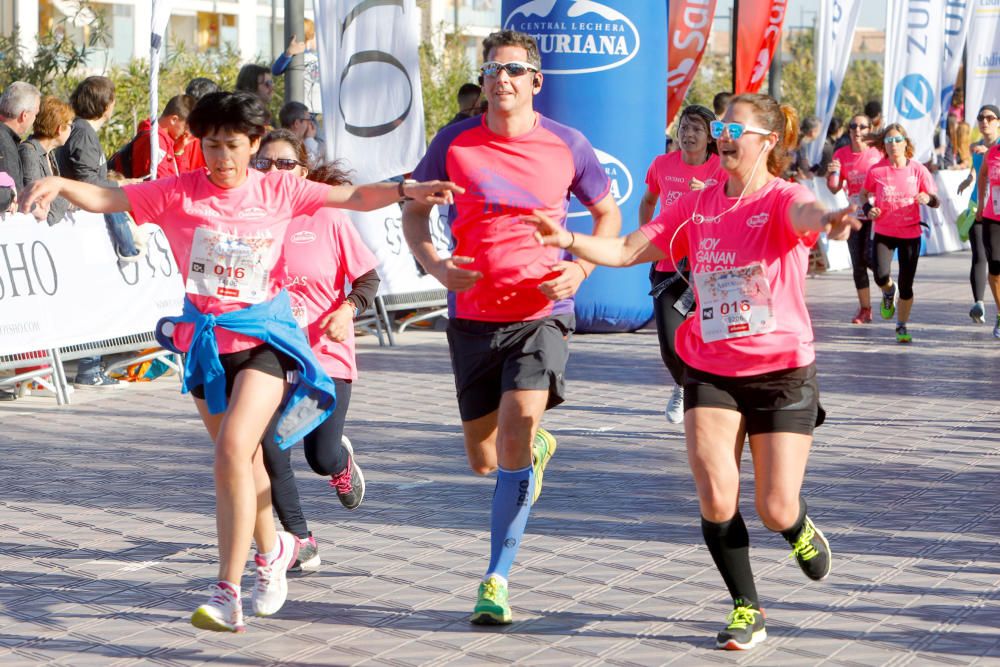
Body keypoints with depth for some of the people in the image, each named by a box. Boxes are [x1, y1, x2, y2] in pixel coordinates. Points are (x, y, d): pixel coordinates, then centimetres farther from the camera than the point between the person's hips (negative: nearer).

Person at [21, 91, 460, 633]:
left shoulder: (277, 190, -2)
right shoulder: (178, 193, -3)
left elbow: (355, 197, 2)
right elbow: (105, 198, -8)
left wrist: (405, 190, -13)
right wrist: (60, 184, -27)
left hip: (263, 338, -3)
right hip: (205, 340, 3)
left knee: (233, 451, -21)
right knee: (243, 460, 18)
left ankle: (228, 596, -19)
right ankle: (273, 549, 48)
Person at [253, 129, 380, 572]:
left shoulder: (328, 219, -5)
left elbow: (368, 276, 2)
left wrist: (347, 310, -14)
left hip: (327, 355, -2)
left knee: (322, 459, -6)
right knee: (271, 456, -7)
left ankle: (343, 462, 34)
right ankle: (301, 543, 13)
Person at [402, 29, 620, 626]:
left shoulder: (568, 146, -1)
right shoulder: (455, 142, -1)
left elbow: (608, 212, 13)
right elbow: (413, 209, 11)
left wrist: (582, 268, -5)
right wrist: (436, 266, -8)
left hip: (542, 312, -2)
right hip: (473, 313, 2)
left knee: (518, 423, -23)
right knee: (483, 459, 11)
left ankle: (497, 578, -13)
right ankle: (537, 448, 51)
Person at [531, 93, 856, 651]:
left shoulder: (782, 197, -10)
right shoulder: (698, 206, 5)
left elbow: (805, 214, -35)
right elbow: (627, 251, 4)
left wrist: (827, 220, -60)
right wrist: (569, 240, -13)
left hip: (783, 372, -4)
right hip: (712, 370, 4)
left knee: (775, 510, -3)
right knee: (716, 500, -9)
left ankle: (801, 530, 37)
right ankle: (747, 611, 11)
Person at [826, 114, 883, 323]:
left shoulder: (879, 152, -4)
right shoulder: (841, 154, 2)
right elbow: (835, 189, 3)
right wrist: (831, 174, -17)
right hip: (854, 215, 3)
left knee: (870, 256, -17)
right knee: (857, 264, 4)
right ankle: (865, 309, 16)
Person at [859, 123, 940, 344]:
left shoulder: (918, 170, -5)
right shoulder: (876, 171, -4)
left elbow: (936, 201, -2)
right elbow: (863, 193, 13)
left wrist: (929, 199, -25)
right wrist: (868, 208, -7)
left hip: (911, 234, 0)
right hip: (884, 233, 0)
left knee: (906, 285, 2)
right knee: (881, 277, -19)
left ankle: (902, 326, 22)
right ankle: (889, 292, 20)